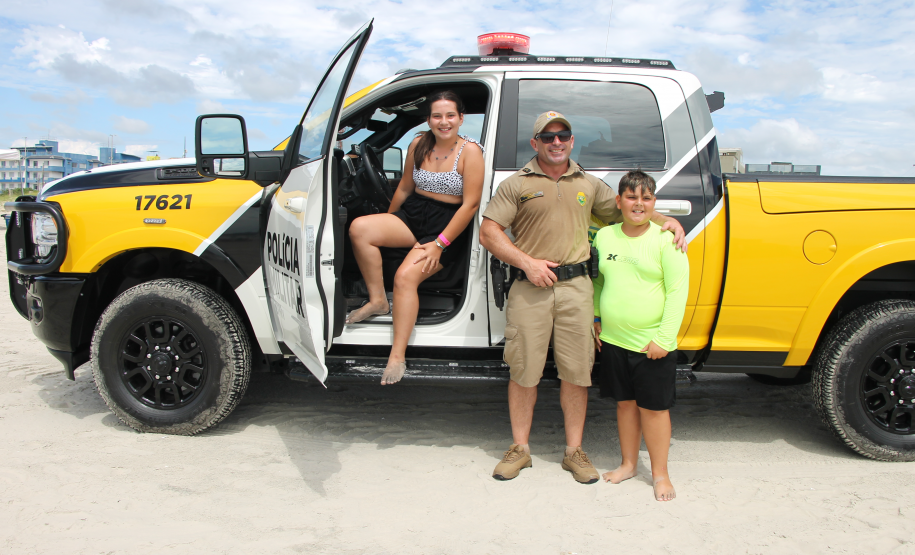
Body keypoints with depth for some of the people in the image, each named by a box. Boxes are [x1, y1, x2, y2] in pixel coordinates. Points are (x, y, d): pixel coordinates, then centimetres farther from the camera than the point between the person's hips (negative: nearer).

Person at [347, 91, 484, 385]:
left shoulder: (470, 151, -10)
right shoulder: (419, 145, 6)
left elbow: (470, 204, -13)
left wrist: (439, 244, -18)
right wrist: (386, 223, 24)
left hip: (447, 226, -5)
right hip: (413, 215, 6)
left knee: (405, 276, -27)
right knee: (359, 228, -20)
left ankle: (397, 357, -21)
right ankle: (378, 300, -6)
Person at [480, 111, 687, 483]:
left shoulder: (589, 185, 16)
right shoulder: (517, 185, 5)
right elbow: (488, 233, 0)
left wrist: (666, 220, 7)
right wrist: (527, 262, -10)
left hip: (575, 286, 3)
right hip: (529, 289, -2)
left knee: (577, 372, 5)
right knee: (523, 371, 3)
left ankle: (574, 451, 19)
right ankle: (520, 448, 18)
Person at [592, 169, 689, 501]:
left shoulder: (665, 239, -8)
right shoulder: (604, 237, 5)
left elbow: (677, 290, -9)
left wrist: (664, 338, -14)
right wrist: (595, 318, 12)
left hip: (652, 343, -4)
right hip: (613, 339, 4)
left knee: (654, 407, 4)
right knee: (625, 402, 15)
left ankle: (660, 473, 20)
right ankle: (628, 463, 31)